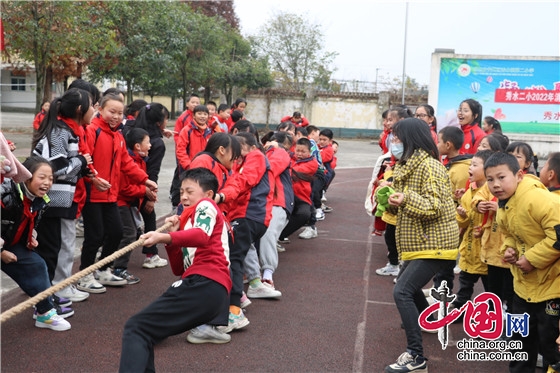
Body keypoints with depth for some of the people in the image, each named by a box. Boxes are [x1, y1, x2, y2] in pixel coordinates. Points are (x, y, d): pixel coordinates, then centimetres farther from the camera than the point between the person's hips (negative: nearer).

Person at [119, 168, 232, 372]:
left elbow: (202, 236, -18)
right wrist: (173, 236, 10)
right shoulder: (190, 218, 33)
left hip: (205, 283, -9)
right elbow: (179, 269, 23)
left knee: (136, 328, -17)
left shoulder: (205, 205, 7)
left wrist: (165, 237, -32)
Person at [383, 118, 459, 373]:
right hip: (421, 242, 11)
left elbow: (435, 207, -24)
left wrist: (406, 199, -40)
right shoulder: (410, 164, 13)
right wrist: (392, 201, -1)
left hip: (434, 244, -11)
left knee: (402, 292, -19)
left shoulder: (429, 166, -18)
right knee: (407, 284, 27)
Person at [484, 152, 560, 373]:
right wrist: (509, 249, -3)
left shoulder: (538, 200, -26)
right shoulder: (503, 205, 3)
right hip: (525, 283, 9)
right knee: (521, 337, 19)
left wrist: (531, 258, -24)